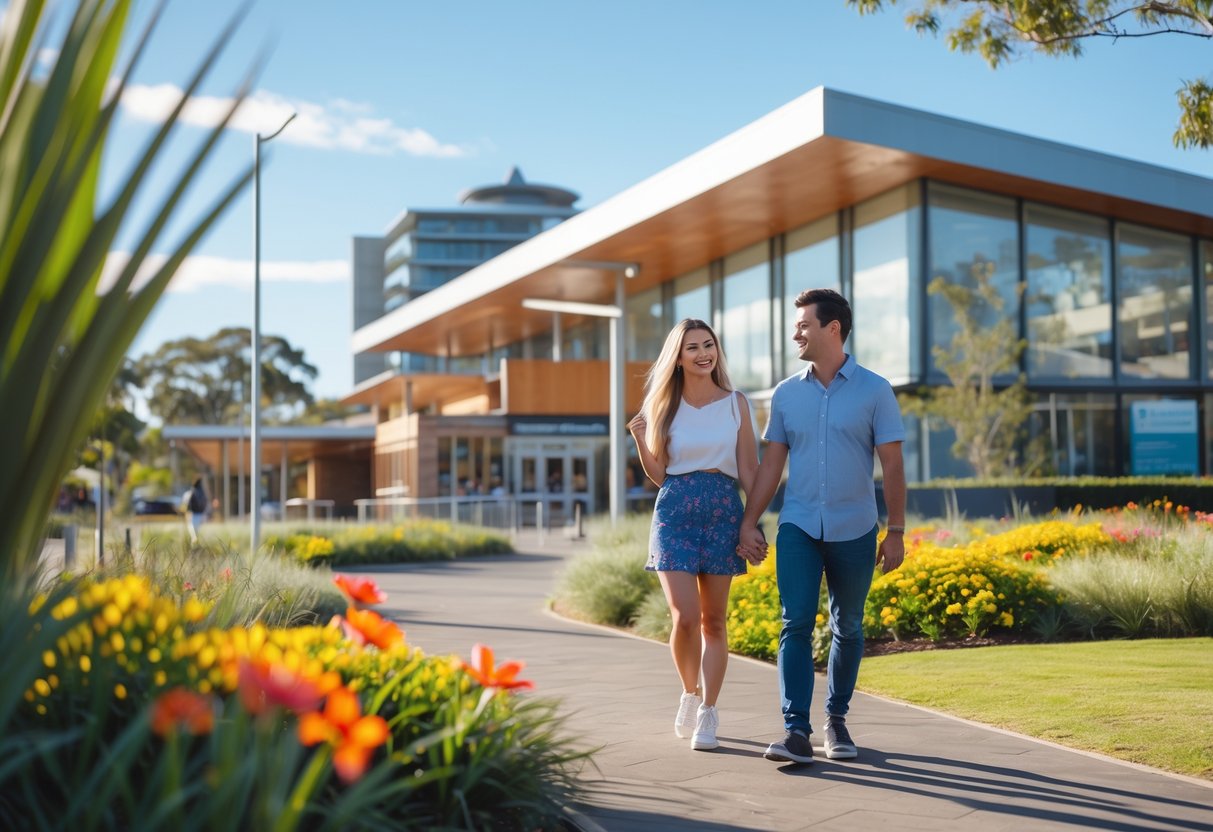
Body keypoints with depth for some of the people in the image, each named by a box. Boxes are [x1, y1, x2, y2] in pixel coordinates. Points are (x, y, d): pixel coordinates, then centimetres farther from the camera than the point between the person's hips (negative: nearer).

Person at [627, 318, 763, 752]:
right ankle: (690, 692, 16)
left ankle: (708, 713, 11)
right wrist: (639, 439, -4)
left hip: (723, 511, 0)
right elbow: (658, 475, 11)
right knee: (685, 617, -11)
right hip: (675, 512, 0)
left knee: (713, 621, 3)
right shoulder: (663, 407, 7)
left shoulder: (735, 404, 5)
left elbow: (749, 469, 5)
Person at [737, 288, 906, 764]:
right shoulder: (785, 395, 6)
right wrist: (749, 522, 4)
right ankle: (796, 731, -12)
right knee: (796, 624, -10)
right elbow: (771, 463, 10)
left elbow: (892, 465, -2)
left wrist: (896, 532, -5)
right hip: (798, 528, 1)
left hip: (854, 530, -1)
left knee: (847, 628, 10)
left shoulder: (874, 391, -2)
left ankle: (837, 718, 26)